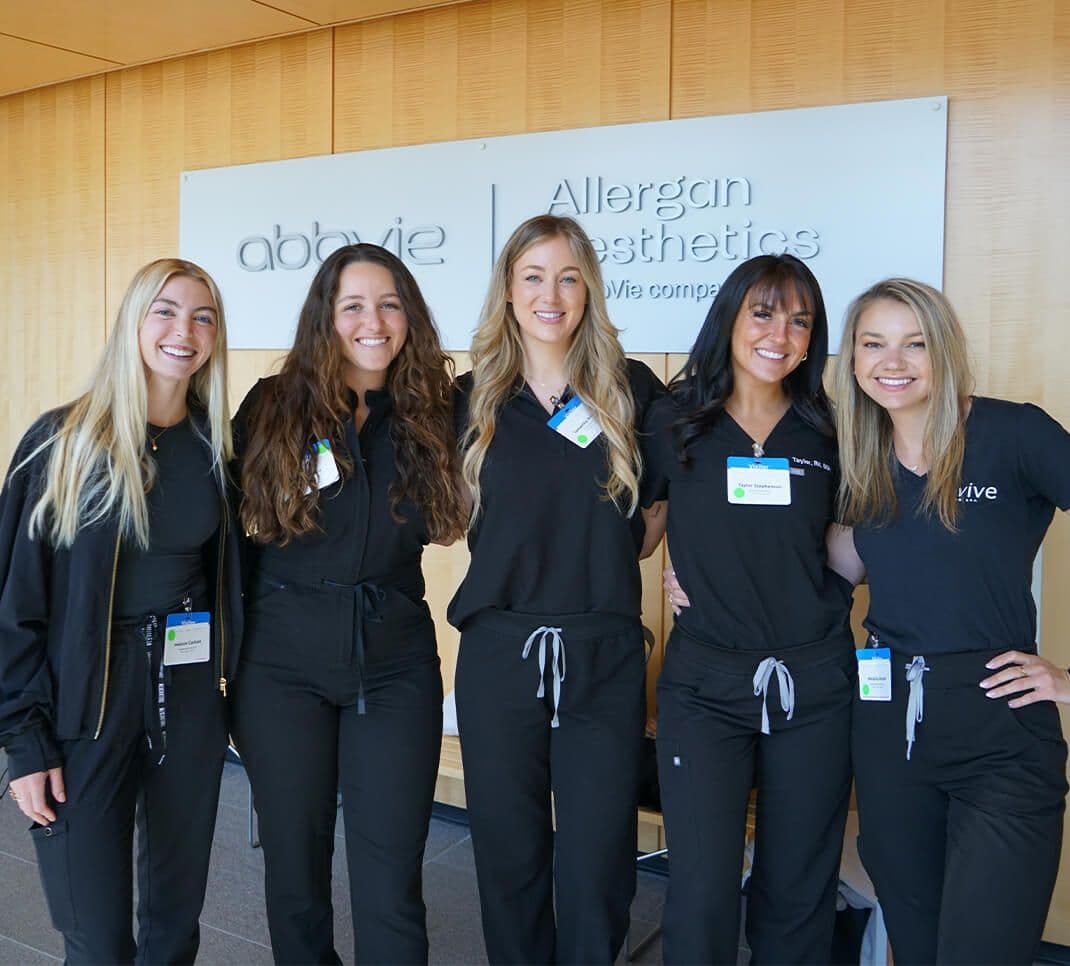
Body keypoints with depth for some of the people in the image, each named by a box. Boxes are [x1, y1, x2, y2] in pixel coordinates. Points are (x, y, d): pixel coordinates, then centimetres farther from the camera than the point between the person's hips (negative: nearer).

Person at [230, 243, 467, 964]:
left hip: (396, 663, 0)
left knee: (391, 881, 3)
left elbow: (441, 522, 13)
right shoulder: (272, 407, -1)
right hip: (284, 662, 0)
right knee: (295, 865, 14)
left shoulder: (433, 414, 1)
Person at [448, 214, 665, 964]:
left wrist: (620, 555, -1)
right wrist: (518, 563, 0)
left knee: (596, 869, 6)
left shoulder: (632, 389, 0)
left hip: (604, 655, -1)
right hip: (499, 650, 1)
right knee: (508, 859, 13)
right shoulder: (472, 397, 3)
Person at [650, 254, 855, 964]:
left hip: (814, 684, 2)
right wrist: (693, 576, -1)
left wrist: (828, 592, 1)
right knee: (703, 898, -3)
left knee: (799, 893, 12)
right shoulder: (674, 424, -1)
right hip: (705, 684, -1)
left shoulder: (829, 434, 3)